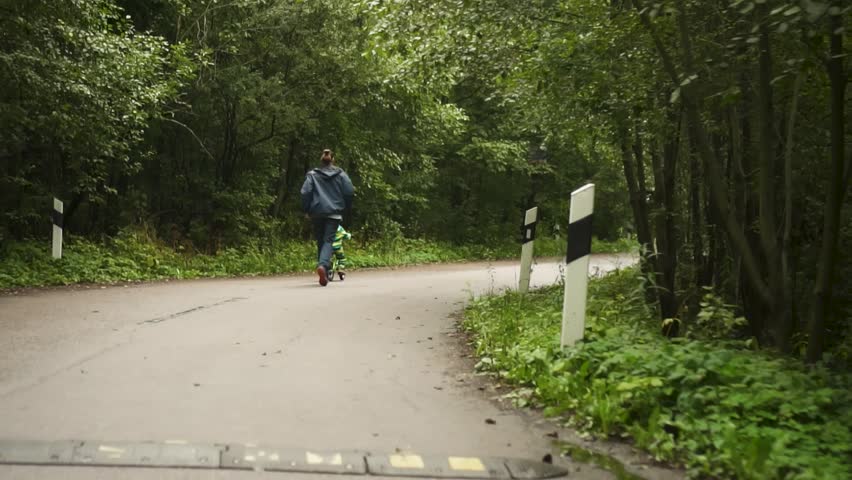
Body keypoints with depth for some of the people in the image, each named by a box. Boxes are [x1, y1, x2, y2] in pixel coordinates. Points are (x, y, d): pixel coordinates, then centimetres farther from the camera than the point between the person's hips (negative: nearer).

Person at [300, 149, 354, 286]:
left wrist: (306, 210, 5)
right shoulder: (340, 174, 4)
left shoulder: (312, 175, 2)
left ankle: (324, 274, 15)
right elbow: (350, 192, 1)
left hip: (317, 213, 1)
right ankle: (323, 265, -33)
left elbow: (305, 192, -5)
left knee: (320, 241, 12)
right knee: (328, 241, -6)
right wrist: (346, 208, 14)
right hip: (334, 213, -1)